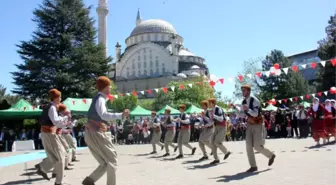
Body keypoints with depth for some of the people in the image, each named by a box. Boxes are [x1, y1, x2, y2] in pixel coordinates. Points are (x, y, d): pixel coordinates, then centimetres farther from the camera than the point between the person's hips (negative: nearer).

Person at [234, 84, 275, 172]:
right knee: (248, 146, -3)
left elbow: (255, 114, -25)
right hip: (250, 125, 7)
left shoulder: (254, 100, -16)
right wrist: (235, 107, -4)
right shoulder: (244, 102, 6)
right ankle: (253, 166, 5)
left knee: (257, 146, -9)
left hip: (258, 125, -7)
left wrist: (247, 109, -42)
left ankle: (271, 155, 20)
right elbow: (242, 115, 10)